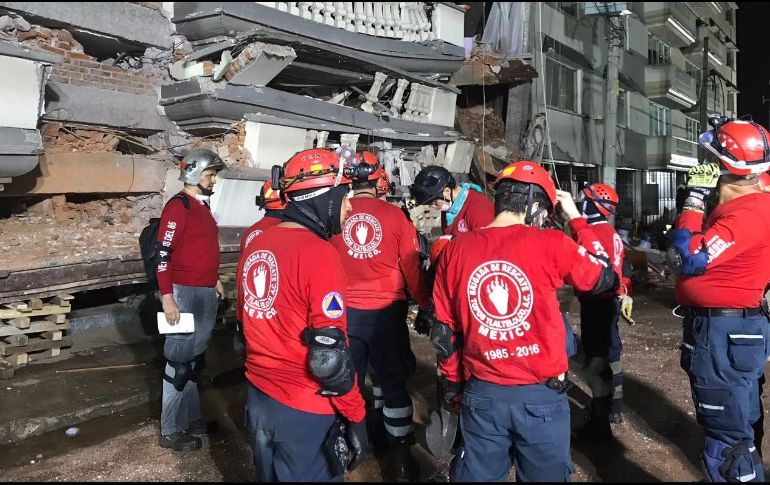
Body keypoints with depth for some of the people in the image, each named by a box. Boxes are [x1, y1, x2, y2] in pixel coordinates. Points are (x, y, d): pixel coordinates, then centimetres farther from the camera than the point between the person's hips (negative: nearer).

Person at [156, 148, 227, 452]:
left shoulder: (202, 206, 15)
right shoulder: (178, 206, -13)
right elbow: (163, 254, -18)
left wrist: (215, 280, 21)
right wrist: (167, 298, -21)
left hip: (206, 292, 9)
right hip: (185, 293, -9)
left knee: (196, 359, 16)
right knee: (180, 360, -2)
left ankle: (191, 418, 28)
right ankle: (170, 430, 8)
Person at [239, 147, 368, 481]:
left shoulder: (255, 246, 3)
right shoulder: (318, 254, -21)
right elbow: (330, 356, -21)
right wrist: (356, 416, -11)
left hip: (258, 397, 7)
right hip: (305, 410, -7)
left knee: (269, 476, 24)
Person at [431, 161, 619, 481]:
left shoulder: (455, 250, -3)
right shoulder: (551, 244, -11)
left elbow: (444, 332, 4)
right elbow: (605, 278, 7)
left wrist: (454, 385, 17)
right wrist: (575, 218, 13)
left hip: (481, 394, 3)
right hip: (541, 395, -2)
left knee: (478, 475, 18)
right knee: (546, 476, 18)